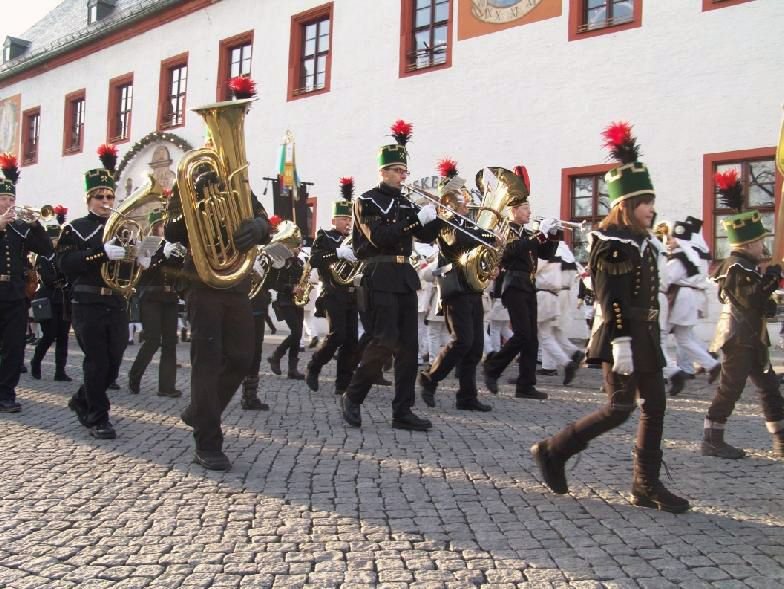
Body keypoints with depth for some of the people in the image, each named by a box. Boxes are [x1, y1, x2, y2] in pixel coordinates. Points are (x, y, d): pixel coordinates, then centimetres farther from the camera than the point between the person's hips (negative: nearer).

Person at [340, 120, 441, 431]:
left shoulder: (405, 203, 17)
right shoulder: (367, 201, -3)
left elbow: (426, 236, 14)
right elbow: (379, 237, -18)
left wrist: (436, 215, -3)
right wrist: (417, 219, -19)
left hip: (405, 276, 7)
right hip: (380, 277, -7)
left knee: (408, 345, 3)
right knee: (384, 342, -11)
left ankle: (402, 411, 8)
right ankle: (352, 397, 7)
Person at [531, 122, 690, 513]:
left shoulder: (642, 241, 16)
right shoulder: (611, 244, -12)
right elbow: (610, 300, -19)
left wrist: (650, 339, 19)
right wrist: (621, 343, -24)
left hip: (646, 336, 9)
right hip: (622, 337, -9)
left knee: (655, 406, 6)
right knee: (620, 407, -7)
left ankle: (647, 485, 13)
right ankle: (552, 452, 7)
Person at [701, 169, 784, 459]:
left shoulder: (747, 266, 15)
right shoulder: (736, 268, -15)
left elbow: (756, 300, 19)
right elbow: (752, 301, -22)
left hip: (751, 339, 10)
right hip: (738, 339, -10)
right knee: (730, 389, -6)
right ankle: (711, 441, 2)